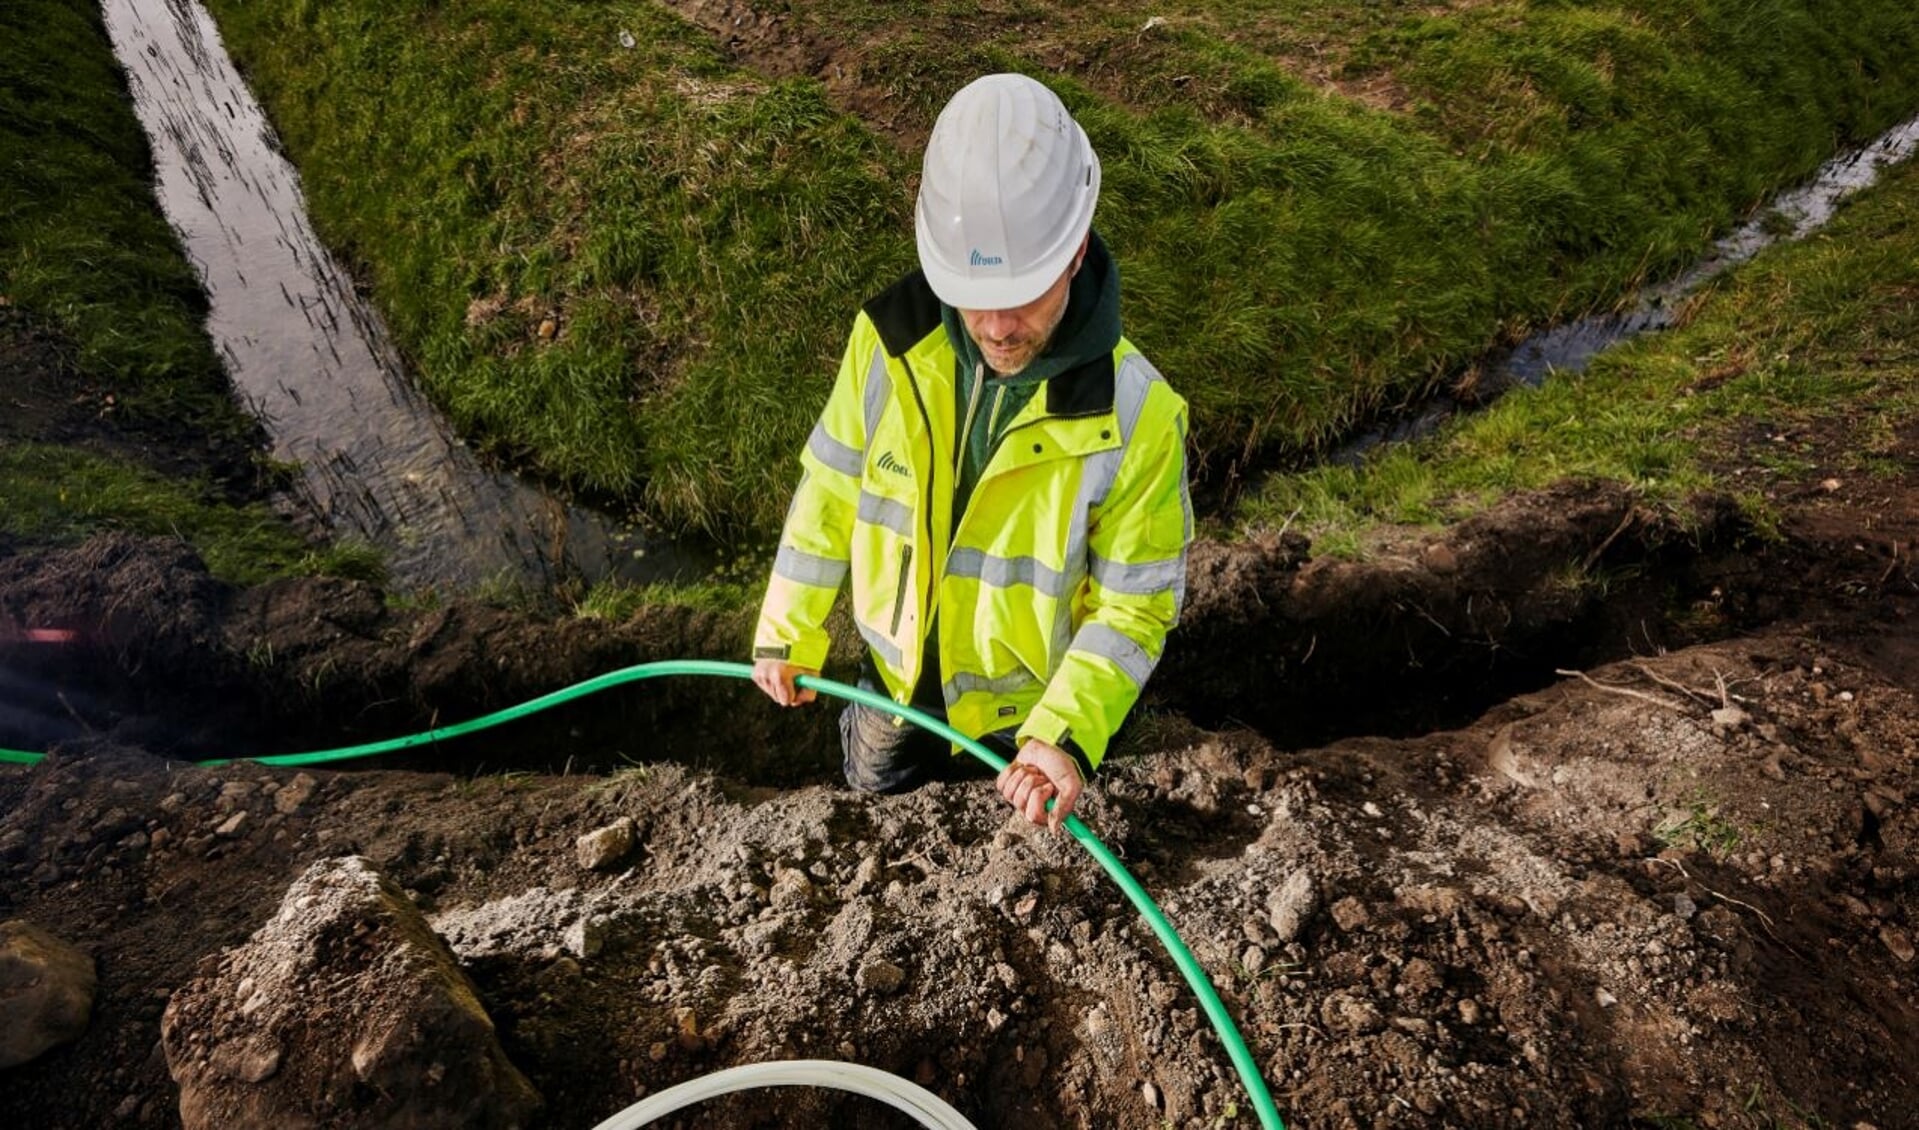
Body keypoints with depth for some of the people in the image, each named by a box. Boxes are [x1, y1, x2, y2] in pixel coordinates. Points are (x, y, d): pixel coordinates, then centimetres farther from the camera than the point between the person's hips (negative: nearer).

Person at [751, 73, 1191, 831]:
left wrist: (1068, 736, -35)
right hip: (896, 671, 3)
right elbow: (832, 488, -9)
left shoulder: (1137, 416, -32)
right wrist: (790, 632, 0)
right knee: (875, 816, 33)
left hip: (1025, 704, -2)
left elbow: (1135, 604, -22)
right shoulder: (890, 338, -23)